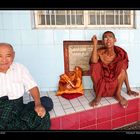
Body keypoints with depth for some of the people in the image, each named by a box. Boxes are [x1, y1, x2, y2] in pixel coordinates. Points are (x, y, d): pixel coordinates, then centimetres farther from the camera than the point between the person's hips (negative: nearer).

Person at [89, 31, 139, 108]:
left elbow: (124, 71, 0)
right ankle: (98, 95, -16)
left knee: (121, 64, -22)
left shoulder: (120, 53, -7)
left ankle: (118, 94, -13)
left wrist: (128, 89, 0)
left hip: (115, 85, 1)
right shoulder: (100, 52, -9)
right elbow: (93, 61, -31)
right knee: (95, 65, -26)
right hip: (101, 85, 0)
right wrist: (95, 44, -30)